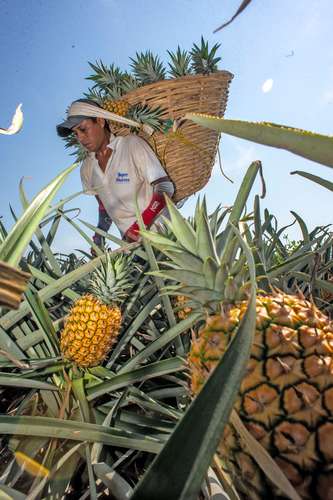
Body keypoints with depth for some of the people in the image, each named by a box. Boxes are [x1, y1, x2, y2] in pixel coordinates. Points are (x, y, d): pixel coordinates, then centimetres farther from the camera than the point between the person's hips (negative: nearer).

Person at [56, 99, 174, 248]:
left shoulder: (132, 144, -10)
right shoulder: (86, 168, 7)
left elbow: (165, 188, -14)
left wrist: (139, 228, -23)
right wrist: (98, 240, 6)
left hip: (157, 233, -4)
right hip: (128, 238, 5)